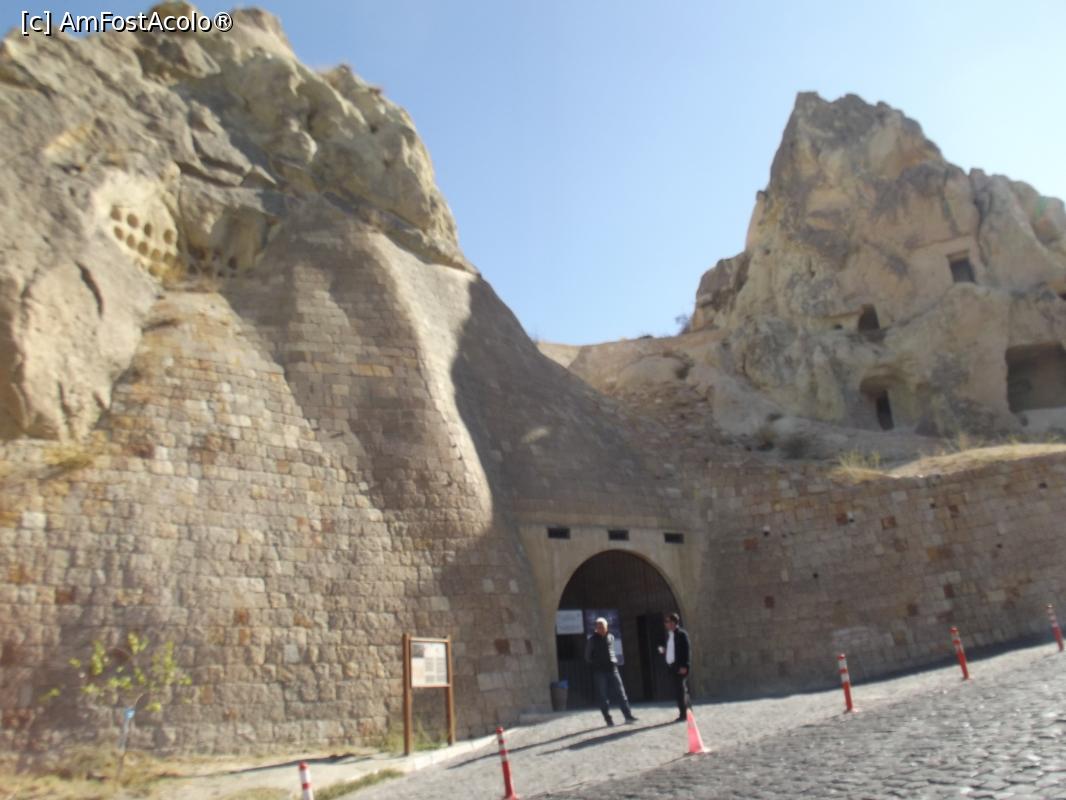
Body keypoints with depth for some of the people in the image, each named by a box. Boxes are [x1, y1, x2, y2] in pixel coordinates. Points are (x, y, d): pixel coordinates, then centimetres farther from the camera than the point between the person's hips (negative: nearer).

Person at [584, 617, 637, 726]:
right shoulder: (592, 640, -3)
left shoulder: (611, 637, 7)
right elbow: (587, 656, 5)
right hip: (599, 671, -3)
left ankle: (628, 716, 6)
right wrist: (596, 663, -1)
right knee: (603, 697, 0)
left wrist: (614, 660, 11)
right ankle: (608, 719, 6)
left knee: (621, 693, 1)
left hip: (612, 669, 3)